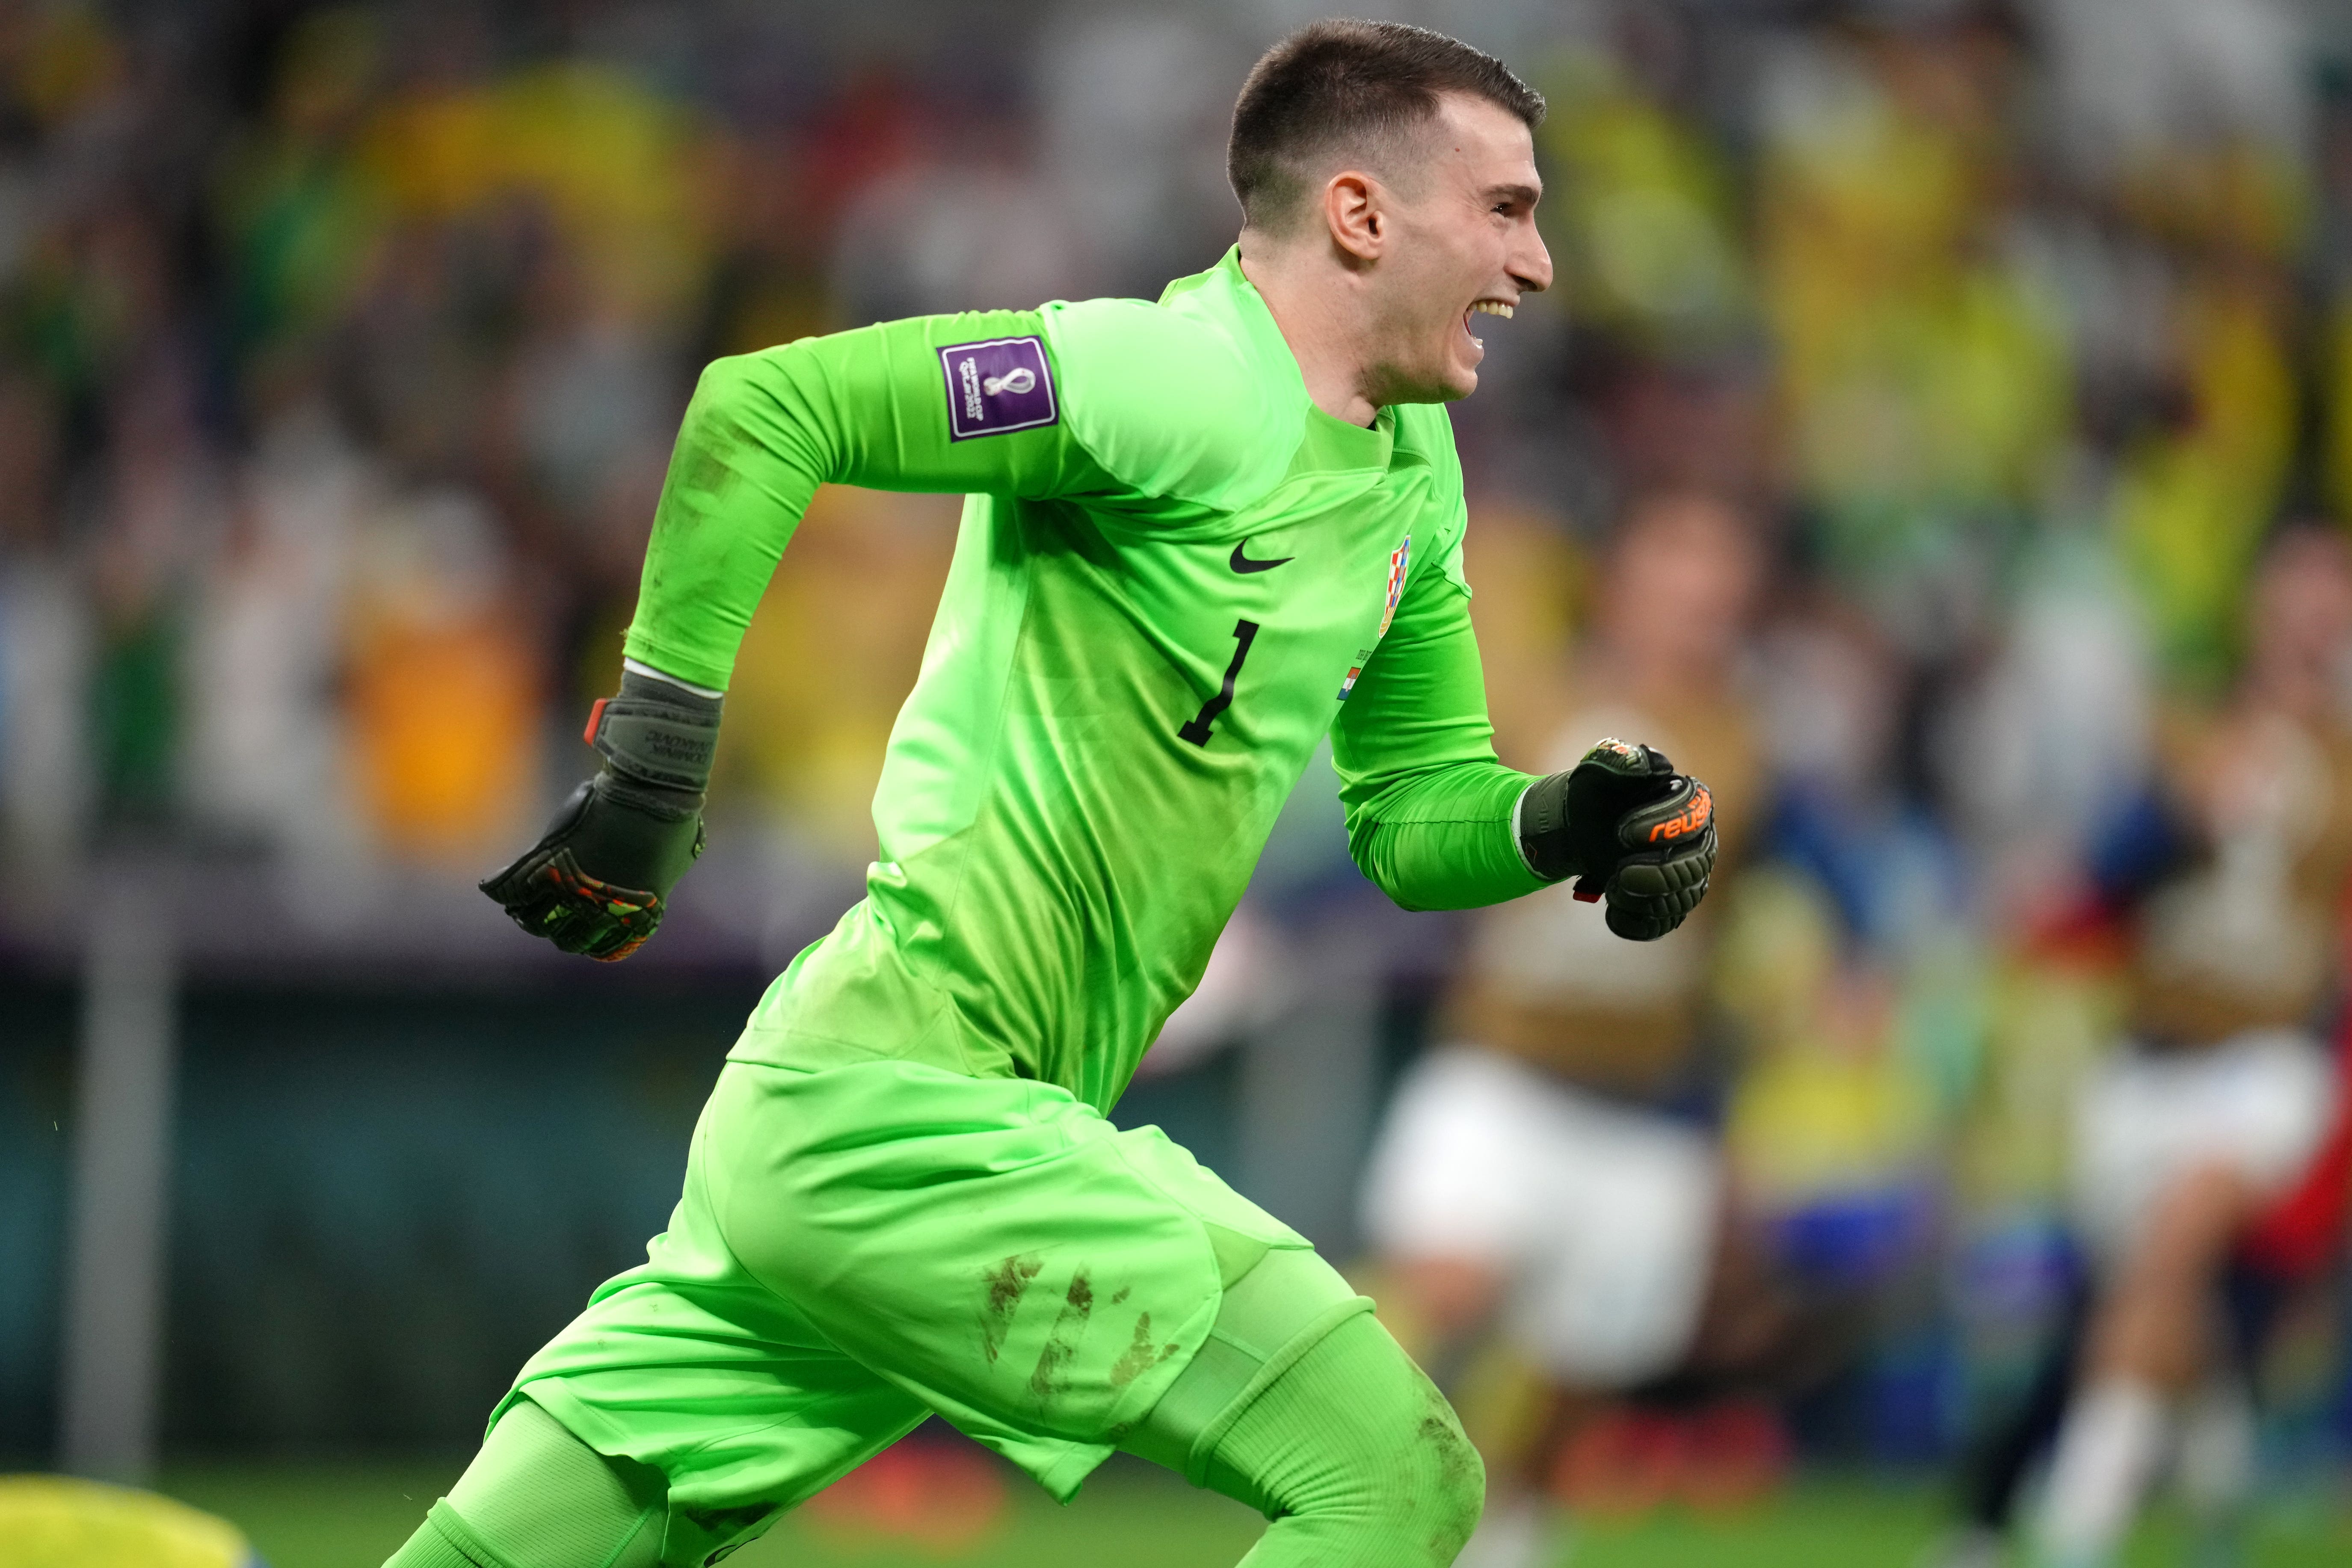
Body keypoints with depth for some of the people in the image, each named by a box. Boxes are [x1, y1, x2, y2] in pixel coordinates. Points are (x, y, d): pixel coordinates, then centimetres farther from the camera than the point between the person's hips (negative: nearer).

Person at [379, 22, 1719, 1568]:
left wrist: (1564, 824, 2)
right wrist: (659, 741, -18)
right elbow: (767, 405, -19)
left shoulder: (1411, 468, 16)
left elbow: (1413, 814, 23)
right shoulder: (1189, 384, -14)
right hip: (911, 1114, -10)